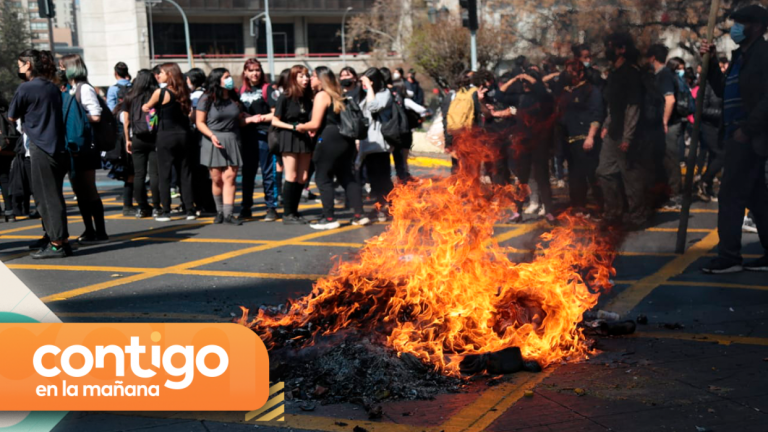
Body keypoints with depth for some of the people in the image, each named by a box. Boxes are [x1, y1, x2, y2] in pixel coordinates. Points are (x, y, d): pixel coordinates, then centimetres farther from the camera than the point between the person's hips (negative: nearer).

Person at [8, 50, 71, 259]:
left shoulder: (25, 89, -9)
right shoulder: (53, 88, 10)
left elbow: (12, 117, 2)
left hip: (40, 149, -7)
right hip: (58, 148, 7)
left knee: (48, 198, -3)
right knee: (54, 196, 14)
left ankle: (57, 243, -2)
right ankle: (59, 239, 19)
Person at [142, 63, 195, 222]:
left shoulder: (160, 92, -9)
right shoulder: (182, 92, 6)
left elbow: (146, 108, 4)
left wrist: (144, 106, 25)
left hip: (166, 136, -5)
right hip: (183, 135, 5)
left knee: (164, 174, 1)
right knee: (185, 173, 8)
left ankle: (166, 212, 1)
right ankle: (190, 210, 7)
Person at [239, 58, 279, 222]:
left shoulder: (267, 89, 0)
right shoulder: (242, 90, 13)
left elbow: (276, 114, -6)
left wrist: (260, 118, -9)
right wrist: (249, 119, -7)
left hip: (263, 135, -5)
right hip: (247, 136, 5)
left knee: (268, 173, -2)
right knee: (247, 173, 9)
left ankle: (271, 208, 4)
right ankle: (245, 208, 16)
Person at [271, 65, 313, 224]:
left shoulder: (307, 98, 11)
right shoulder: (285, 98, -5)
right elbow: (275, 121, -6)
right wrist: (293, 126, -15)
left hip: (304, 138, 6)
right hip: (289, 139, -6)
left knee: (303, 177, 4)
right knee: (291, 177, -7)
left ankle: (294, 211, 14)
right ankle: (287, 214, -1)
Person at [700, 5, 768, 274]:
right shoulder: (741, 56, 18)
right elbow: (724, 91, 21)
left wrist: (746, 129, -20)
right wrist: (712, 63, 11)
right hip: (739, 137, 9)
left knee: (731, 195, -8)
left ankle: (729, 257, -4)